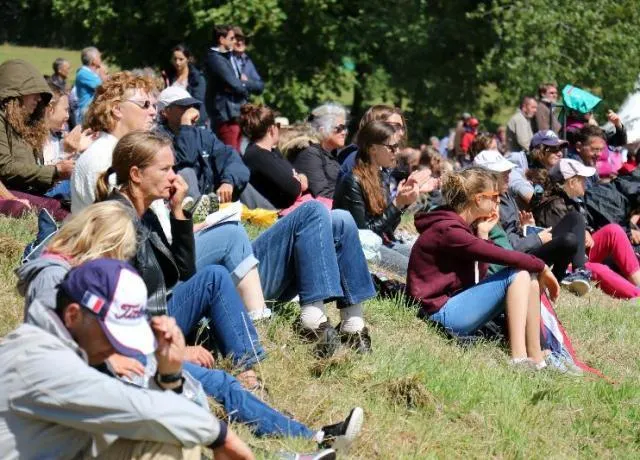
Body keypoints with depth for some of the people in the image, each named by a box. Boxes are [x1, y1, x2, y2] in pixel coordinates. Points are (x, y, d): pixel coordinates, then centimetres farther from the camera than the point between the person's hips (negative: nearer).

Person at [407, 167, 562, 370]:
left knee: (531, 278, 4)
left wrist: (483, 235, 4)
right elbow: (502, 256, -22)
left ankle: (536, 357, -3)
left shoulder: (461, 227, 14)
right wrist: (541, 266, -9)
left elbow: (477, 277, 9)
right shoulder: (447, 231, -18)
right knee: (518, 274, -16)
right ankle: (519, 358, -21)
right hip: (442, 313, -10)